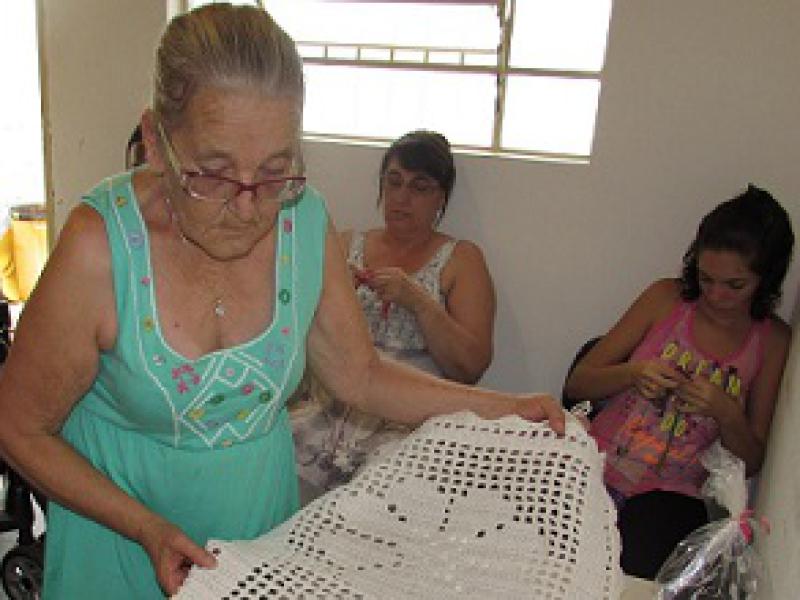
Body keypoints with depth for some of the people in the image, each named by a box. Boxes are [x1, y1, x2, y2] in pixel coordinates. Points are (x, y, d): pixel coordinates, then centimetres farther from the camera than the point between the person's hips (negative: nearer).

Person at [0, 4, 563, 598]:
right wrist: (148, 529, -21)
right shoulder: (100, 246, -26)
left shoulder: (306, 220, -14)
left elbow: (361, 375, -2)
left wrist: (504, 407, -7)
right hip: (123, 537, -3)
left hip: (266, 516, 4)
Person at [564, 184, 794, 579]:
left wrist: (726, 413, -13)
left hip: (669, 495, 0)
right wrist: (632, 374, -15)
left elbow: (751, 463, 7)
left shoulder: (773, 342, 4)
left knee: (635, 570, -31)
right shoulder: (667, 298, 4)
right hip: (595, 468, 1)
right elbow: (577, 383, 5)